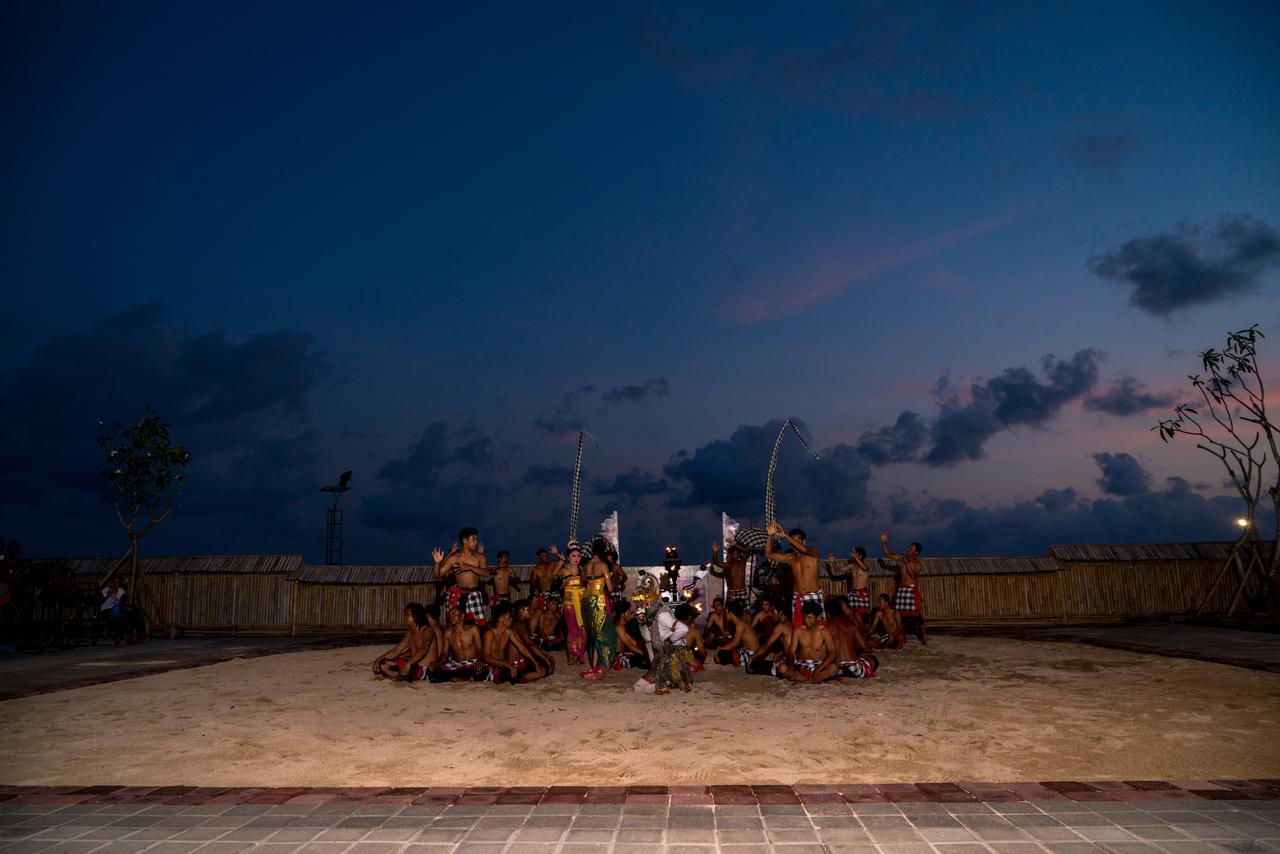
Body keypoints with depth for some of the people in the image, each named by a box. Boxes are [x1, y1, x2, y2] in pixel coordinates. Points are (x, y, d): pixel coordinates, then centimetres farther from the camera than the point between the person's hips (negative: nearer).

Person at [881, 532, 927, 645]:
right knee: (901, 615, 7)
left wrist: (907, 563, -21)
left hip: (912, 590, -5)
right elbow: (888, 554, 6)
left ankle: (924, 638, 3)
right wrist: (884, 543, -5)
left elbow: (913, 575, -20)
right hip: (901, 590, 5)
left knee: (917, 615, -4)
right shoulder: (902, 558, 7)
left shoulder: (918, 564, -5)